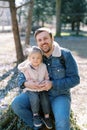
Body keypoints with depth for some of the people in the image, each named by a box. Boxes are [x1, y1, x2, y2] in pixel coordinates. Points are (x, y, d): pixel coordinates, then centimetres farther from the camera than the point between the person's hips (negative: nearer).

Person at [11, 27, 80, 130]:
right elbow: (22, 75, 1)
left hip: (59, 96, -4)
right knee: (16, 104, -16)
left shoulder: (65, 55, -16)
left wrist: (53, 84, -28)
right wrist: (25, 83, -24)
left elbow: (74, 79, -16)